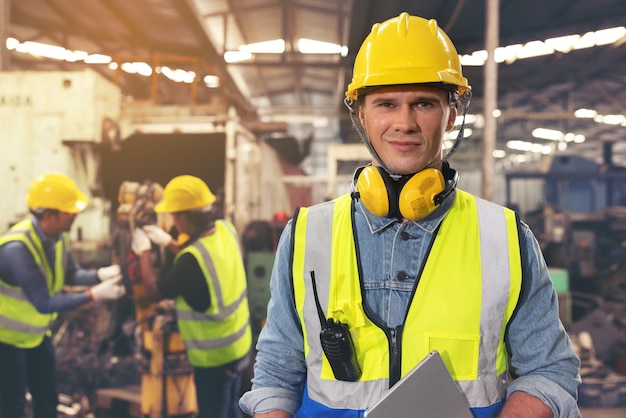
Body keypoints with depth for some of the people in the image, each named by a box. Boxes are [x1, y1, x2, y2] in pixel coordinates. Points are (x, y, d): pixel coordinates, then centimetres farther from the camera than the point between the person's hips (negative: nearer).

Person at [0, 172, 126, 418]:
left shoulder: (58, 236, -12)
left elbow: (71, 275, -1)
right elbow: (44, 303, -34)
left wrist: (100, 274, -21)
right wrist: (93, 295, -35)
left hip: (36, 333, 8)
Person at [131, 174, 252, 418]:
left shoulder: (192, 258, -32)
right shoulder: (226, 230, -9)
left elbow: (155, 290, -14)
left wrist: (144, 251, 0)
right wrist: (168, 242, 14)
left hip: (214, 355, -7)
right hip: (238, 345, 7)